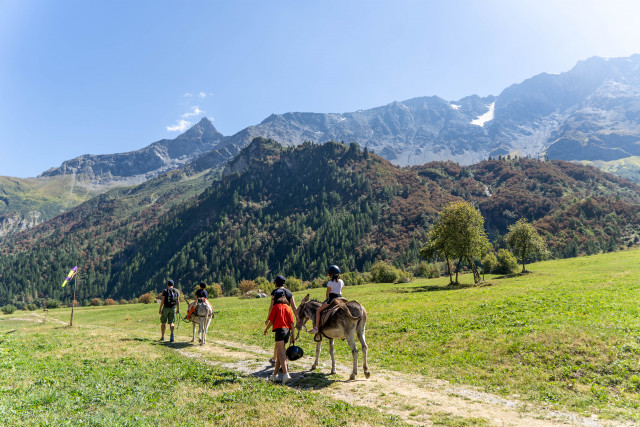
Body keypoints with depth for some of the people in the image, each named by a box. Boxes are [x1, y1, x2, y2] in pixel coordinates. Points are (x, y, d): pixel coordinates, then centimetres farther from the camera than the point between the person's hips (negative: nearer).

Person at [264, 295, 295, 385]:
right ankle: (275, 374, 26)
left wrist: (266, 329, 19)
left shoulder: (276, 306, 7)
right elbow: (292, 323, 10)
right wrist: (292, 336, 9)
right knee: (277, 350, 19)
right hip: (287, 330, 6)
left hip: (280, 329, -6)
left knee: (281, 352, -14)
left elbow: (271, 320, 2)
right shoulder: (288, 308, 18)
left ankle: (286, 374, -30)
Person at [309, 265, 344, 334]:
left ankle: (316, 328, -8)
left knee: (318, 311, -1)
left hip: (331, 298, -6)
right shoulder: (341, 281, 8)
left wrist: (327, 299, 15)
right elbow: (341, 291, 15)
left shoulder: (330, 282, -9)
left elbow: (327, 293, -2)